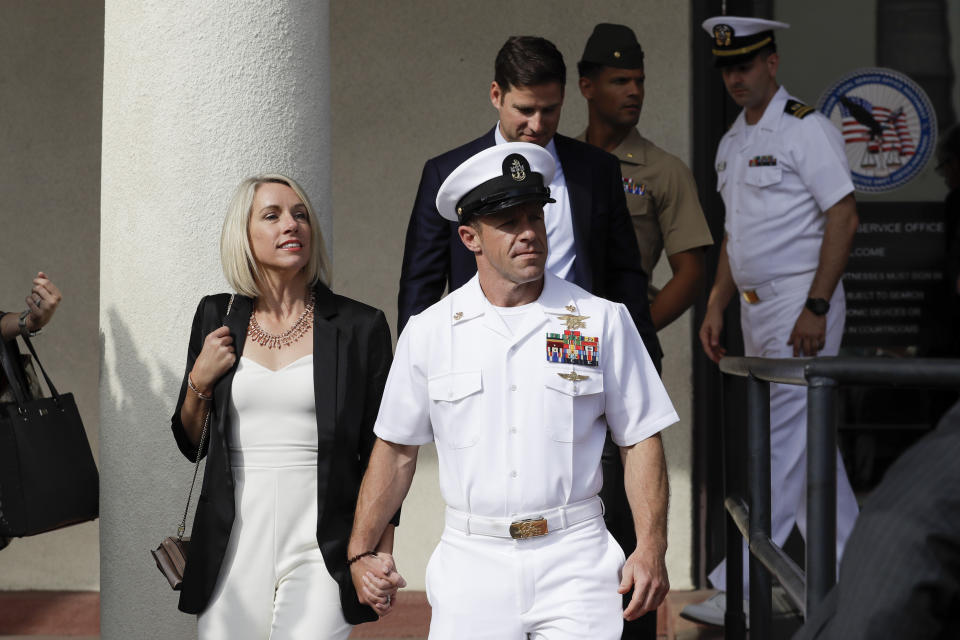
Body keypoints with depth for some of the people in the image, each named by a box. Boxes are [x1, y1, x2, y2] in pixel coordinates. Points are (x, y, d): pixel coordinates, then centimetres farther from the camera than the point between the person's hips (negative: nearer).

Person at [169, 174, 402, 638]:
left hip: (320, 550, -3)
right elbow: (191, 444, 16)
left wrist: (383, 554, -2)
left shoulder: (360, 326, 0)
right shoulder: (218, 318, 9)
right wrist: (200, 382, -2)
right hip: (235, 546, 3)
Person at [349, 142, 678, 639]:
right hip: (471, 565, 1)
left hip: (574, 561, -1)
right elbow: (397, 448, 10)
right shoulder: (428, 331, 6)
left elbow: (641, 440, 4)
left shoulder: (603, 321, 4)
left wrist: (651, 548, -6)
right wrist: (362, 551, 4)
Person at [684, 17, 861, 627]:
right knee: (809, 446, 12)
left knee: (781, 445, -9)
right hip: (758, 309, 9)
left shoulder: (806, 129, -9)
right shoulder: (732, 142, 16)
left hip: (802, 306, -9)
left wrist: (815, 308, -20)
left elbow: (844, 217, -15)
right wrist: (717, 307, 15)